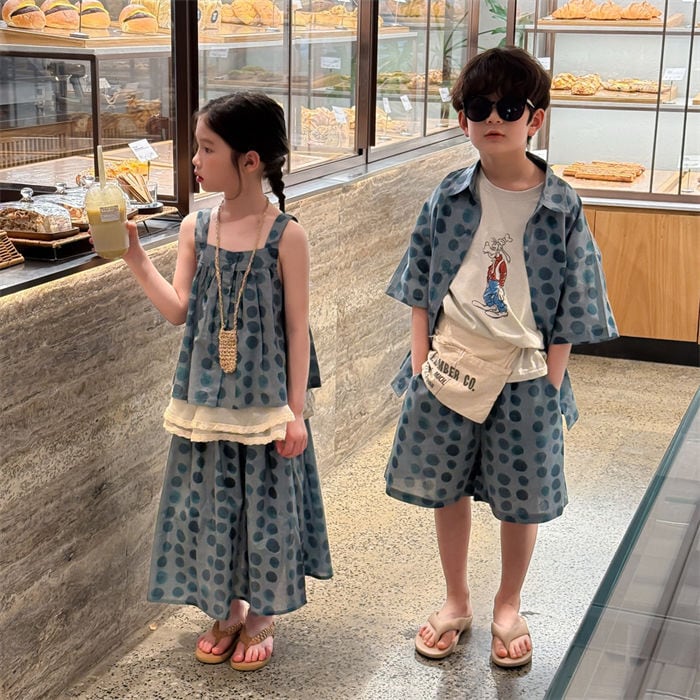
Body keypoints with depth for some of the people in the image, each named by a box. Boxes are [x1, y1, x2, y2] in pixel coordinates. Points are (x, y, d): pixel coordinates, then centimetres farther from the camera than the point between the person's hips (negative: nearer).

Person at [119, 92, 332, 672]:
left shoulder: (286, 235, -11)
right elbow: (179, 310, -1)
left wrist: (296, 412, -9)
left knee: (265, 503, 9)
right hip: (207, 399, 4)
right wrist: (134, 256, -10)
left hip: (266, 400, -4)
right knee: (210, 504, 12)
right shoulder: (196, 229, 1)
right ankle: (225, 610, 33)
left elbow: (297, 329, -9)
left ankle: (261, 614, 29)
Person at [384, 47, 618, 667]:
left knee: (522, 497, 10)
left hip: (523, 372, -2)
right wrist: (420, 361, -1)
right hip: (450, 364, 2)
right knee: (447, 489, 13)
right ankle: (456, 603, 34)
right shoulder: (450, 198, -1)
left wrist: (551, 384, -7)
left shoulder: (561, 206, -7)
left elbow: (570, 307, -4)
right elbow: (421, 287, 5)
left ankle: (508, 609, 34)